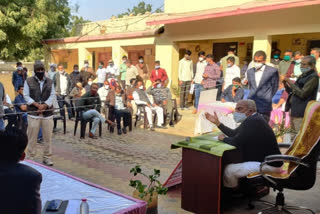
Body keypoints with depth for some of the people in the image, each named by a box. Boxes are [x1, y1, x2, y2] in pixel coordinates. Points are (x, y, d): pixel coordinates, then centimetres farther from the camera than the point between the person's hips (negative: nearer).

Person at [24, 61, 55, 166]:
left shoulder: (50, 82, 10)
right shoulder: (28, 81, 4)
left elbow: (52, 95, 4)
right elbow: (26, 96, 0)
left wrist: (44, 105, -11)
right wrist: (37, 105, -12)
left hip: (47, 113, 2)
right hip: (33, 113, -2)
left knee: (48, 136, 4)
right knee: (32, 137, 1)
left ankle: (47, 157, 15)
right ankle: (31, 157, 13)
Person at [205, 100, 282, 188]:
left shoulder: (253, 122, -23)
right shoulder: (253, 120, 11)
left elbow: (236, 142, -24)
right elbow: (234, 133, 19)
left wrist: (223, 138, -5)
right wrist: (217, 123, 18)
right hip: (264, 159, 11)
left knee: (229, 170, -15)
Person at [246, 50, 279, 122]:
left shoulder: (272, 71, -3)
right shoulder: (250, 71, 12)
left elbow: (275, 87, 4)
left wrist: (267, 98, 8)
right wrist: (252, 95, 14)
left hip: (264, 106, -4)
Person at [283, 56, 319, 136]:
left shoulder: (313, 77, -12)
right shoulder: (303, 75, 15)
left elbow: (302, 94, -20)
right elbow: (293, 92, 19)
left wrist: (290, 82, -14)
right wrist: (286, 85, 1)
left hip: (301, 113, -9)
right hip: (293, 110, 9)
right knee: (294, 135, 15)